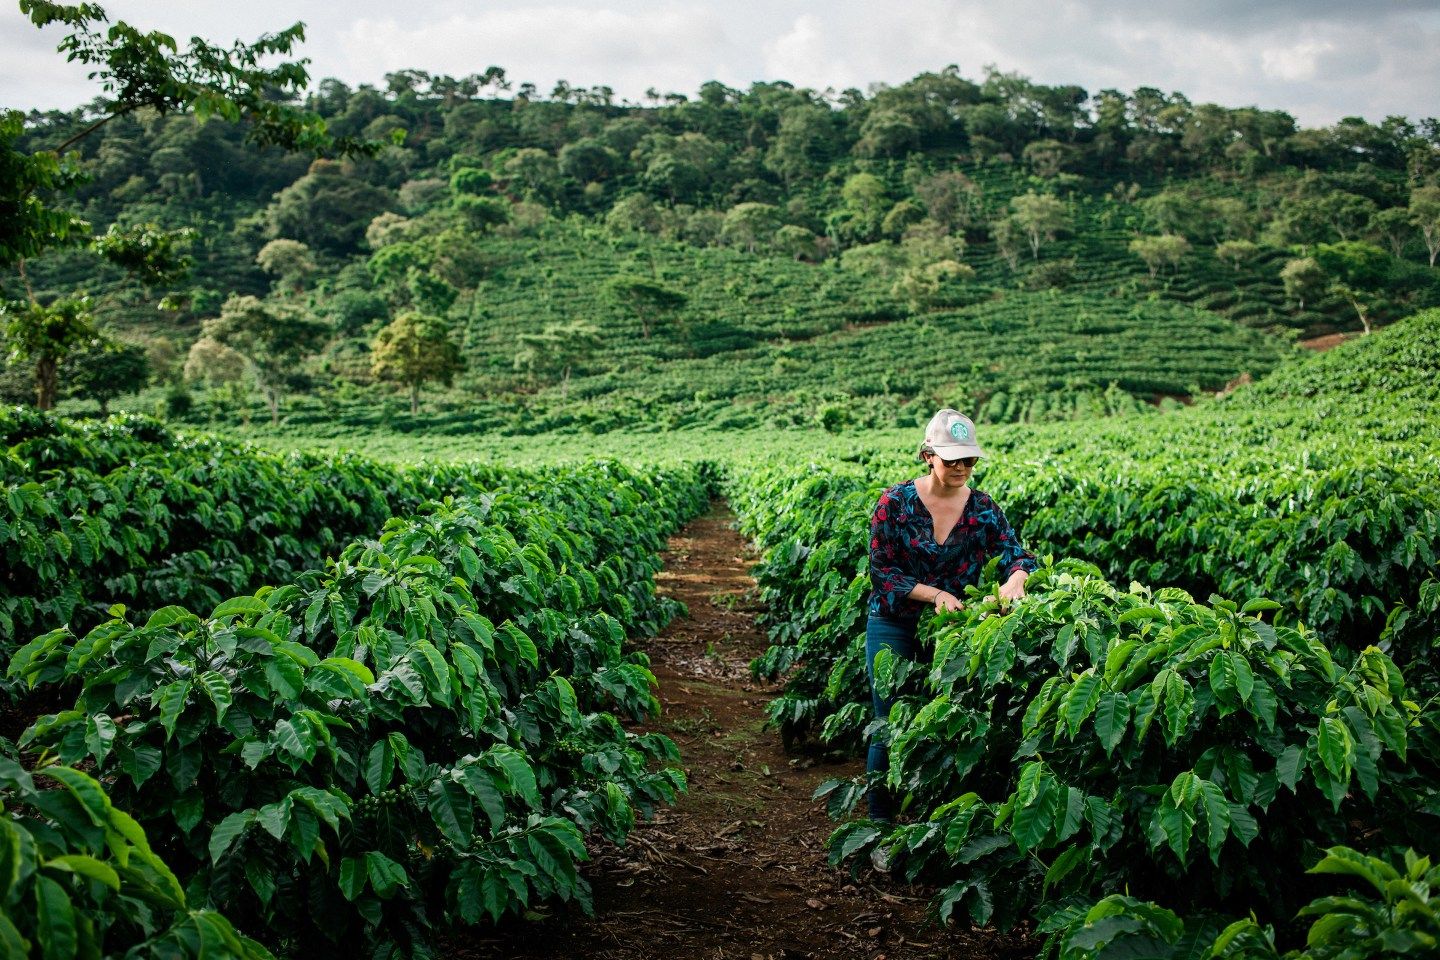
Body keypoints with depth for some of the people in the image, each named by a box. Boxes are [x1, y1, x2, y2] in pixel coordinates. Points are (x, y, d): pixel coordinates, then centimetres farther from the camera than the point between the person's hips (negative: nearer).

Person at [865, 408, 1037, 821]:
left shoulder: (982, 508, -2)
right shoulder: (895, 503, -10)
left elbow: (1018, 555, -10)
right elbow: (881, 571, -11)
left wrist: (1015, 579, -34)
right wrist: (934, 593, -22)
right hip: (894, 627, -2)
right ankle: (880, 820, 19)